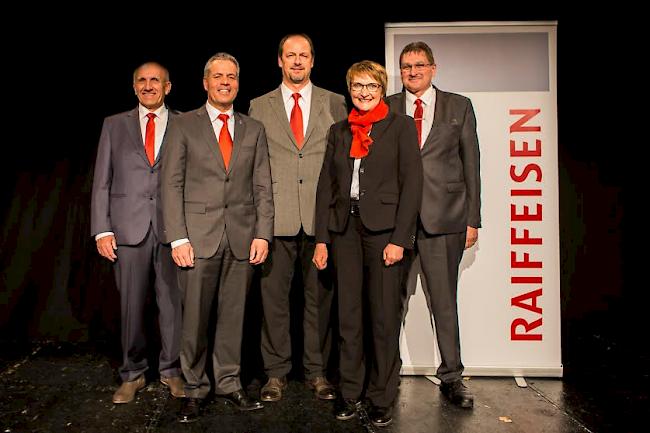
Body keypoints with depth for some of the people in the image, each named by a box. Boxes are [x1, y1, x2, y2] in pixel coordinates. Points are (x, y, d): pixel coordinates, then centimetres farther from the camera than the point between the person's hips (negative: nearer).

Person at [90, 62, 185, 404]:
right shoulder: (114, 125, 12)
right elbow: (101, 181, 8)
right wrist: (102, 230, 0)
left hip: (172, 227, -1)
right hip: (129, 227, 1)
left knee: (172, 301, 4)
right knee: (131, 304, 6)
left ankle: (171, 370, 21)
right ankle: (132, 374, 23)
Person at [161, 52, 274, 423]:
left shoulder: (254, 129, 12)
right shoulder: (186, 126, 5)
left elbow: (263, 186, 8)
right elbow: (172, 184, 1)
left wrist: (263, 234, -1)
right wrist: (178, 238, -7)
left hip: (243, 236, 2)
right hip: (199, 235, -2)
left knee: (233, 314, 8)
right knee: (195, 317, 3)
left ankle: (229, 383, 24)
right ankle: (195, 388, 20)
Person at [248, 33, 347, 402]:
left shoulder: (335, 103, 11)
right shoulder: (260, 107, 11)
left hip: (322, 215, 0)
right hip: (276, 216, 0)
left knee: (320, 296, 6)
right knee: (274, 296, 4)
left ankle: (317, 371, 21)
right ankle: (277, 372, 19)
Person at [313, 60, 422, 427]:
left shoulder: (400, 125, 4)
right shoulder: (339, 131, 15)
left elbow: (412, 183, -4)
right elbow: (326, 185, 11)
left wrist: (399, 239, -12)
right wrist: (321, 238, 3)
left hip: (384, 228, -3)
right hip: (345, 228, 4)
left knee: (385, 317, 1)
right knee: (348, 315, 7)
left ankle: (383, 397, 15)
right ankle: (350, 392, 20)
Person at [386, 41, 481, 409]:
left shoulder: (459, 107, 11)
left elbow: (471, 164, 8)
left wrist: (472, 219, 3)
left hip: (443, 216, 0)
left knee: (444, 299, 4)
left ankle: (451, 377, 19)